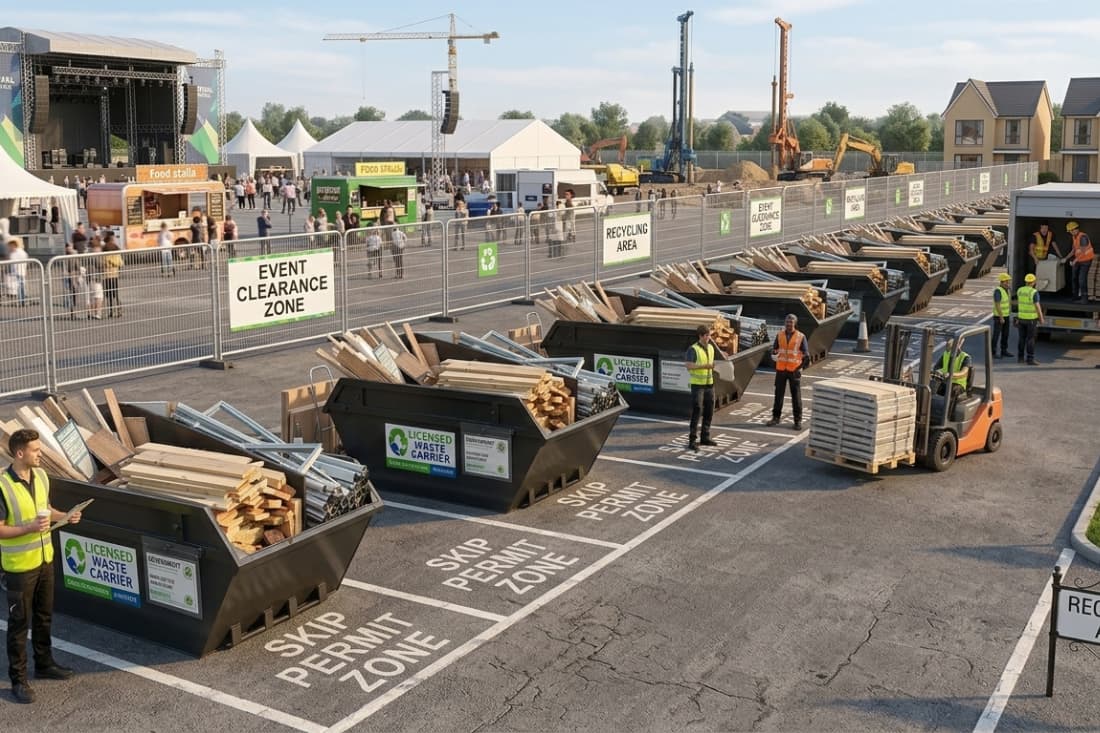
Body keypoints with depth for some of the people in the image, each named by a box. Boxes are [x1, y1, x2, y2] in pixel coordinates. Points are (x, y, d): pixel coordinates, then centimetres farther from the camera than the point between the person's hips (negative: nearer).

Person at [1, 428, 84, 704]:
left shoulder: (41, 476, 0)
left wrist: (64, 516, -3)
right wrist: (30, 528, -29)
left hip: (45, 558, 7)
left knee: (44, 616, 20)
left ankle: (44, 663, 37)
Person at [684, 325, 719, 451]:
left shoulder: (711, 348, 9)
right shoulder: (693, 349, -13)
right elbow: (688, 365, -21)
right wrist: (705, 366, -27)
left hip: (709, 384, 7)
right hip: (697, 384, -7)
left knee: (709, 411, 11)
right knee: (697, 411, -8)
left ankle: (705, 437, 23)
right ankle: (692, 440, -3)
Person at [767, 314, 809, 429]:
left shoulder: (801, 337, -5)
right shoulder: (780, 335, 4)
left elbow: (806, 354, -3)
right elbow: (774, 349, 9)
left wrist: (803, 365, -17)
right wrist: (774, 355, -14)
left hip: (794, 370, -3)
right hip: (781, 369, 3)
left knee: (796, 395, 2)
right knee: (779, 394, 8)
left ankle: (798, 421, 8)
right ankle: (776, 417, 18)